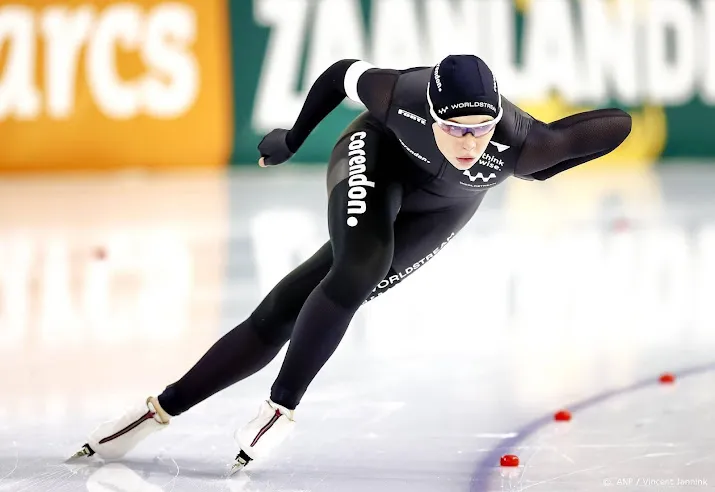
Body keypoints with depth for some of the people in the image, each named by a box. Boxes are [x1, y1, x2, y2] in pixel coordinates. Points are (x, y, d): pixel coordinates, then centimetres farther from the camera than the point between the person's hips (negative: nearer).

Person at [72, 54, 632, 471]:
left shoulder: (521, 144, -39)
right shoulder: (403, 97, -37)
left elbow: (618, 124, -27)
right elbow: (344, 72, -16)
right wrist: (292, 139, -2)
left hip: (436, 213, 1)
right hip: (377, 157, -1)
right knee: (360, 266, -29)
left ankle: (164, 408, -3)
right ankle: (281, 407, -9)